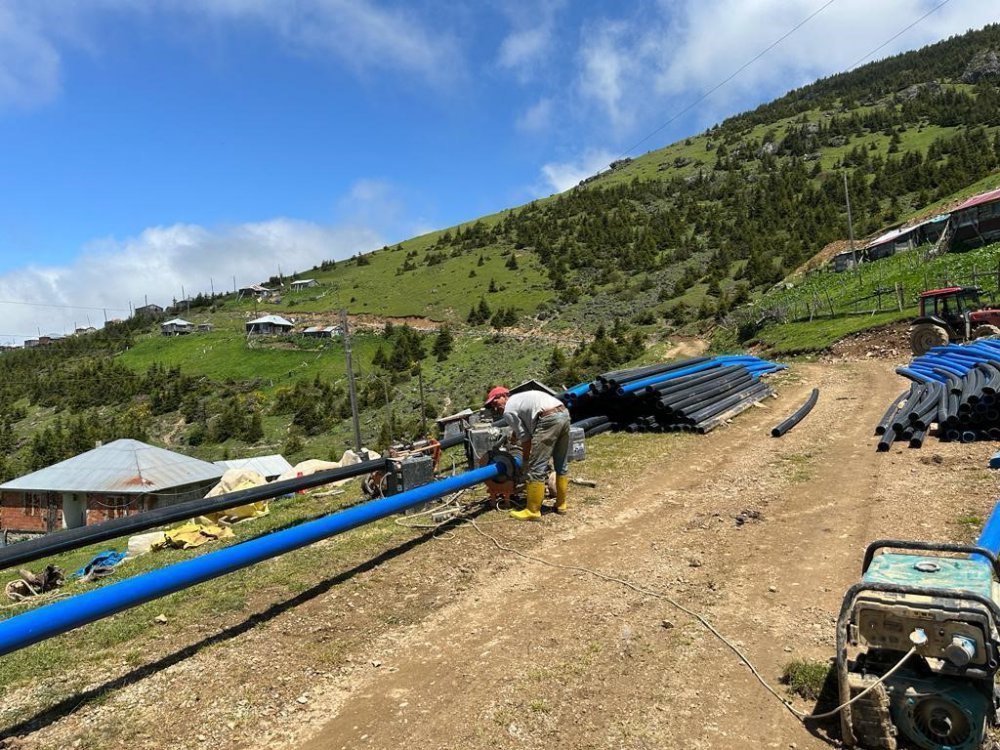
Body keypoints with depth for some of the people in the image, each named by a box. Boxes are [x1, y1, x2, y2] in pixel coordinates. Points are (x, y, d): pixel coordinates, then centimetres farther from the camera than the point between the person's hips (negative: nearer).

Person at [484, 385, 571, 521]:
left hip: (549, 419, -9)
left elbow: (524, 436, 9)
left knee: (536, 468, -2)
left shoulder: (508, 411, 5)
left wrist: (526, 456, 21)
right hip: (564, 413, 9)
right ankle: (561, 504, 29)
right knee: (561, 465, 19)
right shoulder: (521, 398, 30)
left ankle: (533, 511, 3)